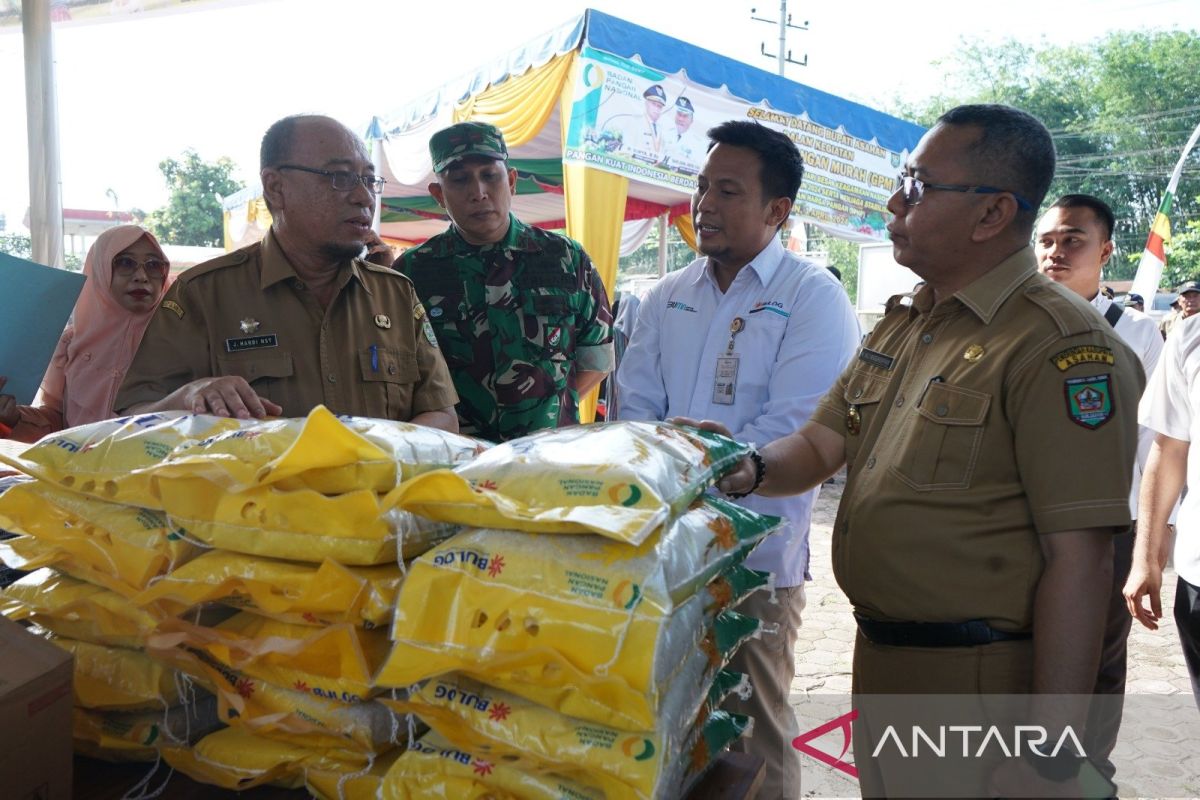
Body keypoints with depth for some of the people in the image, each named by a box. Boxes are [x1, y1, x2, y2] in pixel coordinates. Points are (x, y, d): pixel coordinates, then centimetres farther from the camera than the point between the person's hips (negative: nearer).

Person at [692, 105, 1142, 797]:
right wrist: (750, 469, -10)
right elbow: (820, 447, 11)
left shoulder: (1062, 345, -18)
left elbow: (1078, 558, -21)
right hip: (879, 664, 8)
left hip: (980, 686, -8)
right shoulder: (901, 329, 10)